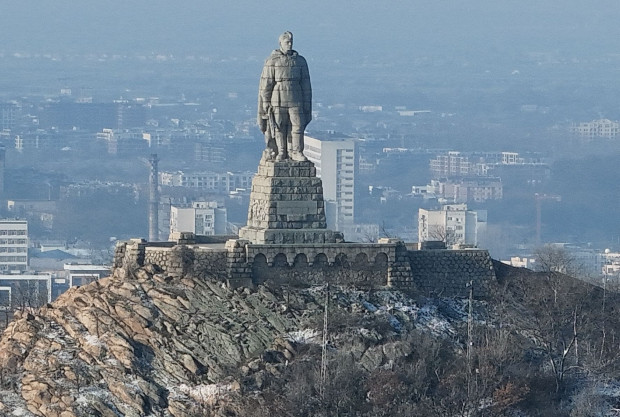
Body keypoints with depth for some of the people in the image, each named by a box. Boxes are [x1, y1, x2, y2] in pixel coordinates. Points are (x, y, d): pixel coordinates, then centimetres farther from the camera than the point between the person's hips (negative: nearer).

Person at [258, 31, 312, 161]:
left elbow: (305, 84, 10)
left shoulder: (300, 61, 7)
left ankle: (296, 152, 3)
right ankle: (281, 152, 10)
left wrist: (307, 104, 6)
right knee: (279, 128, 0)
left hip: (295, 102, 2)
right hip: (278, 101, -2)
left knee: (298, 126, -4)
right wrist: (265, 103, -6)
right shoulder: (272, 61, -1)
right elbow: (265, 84, -1)